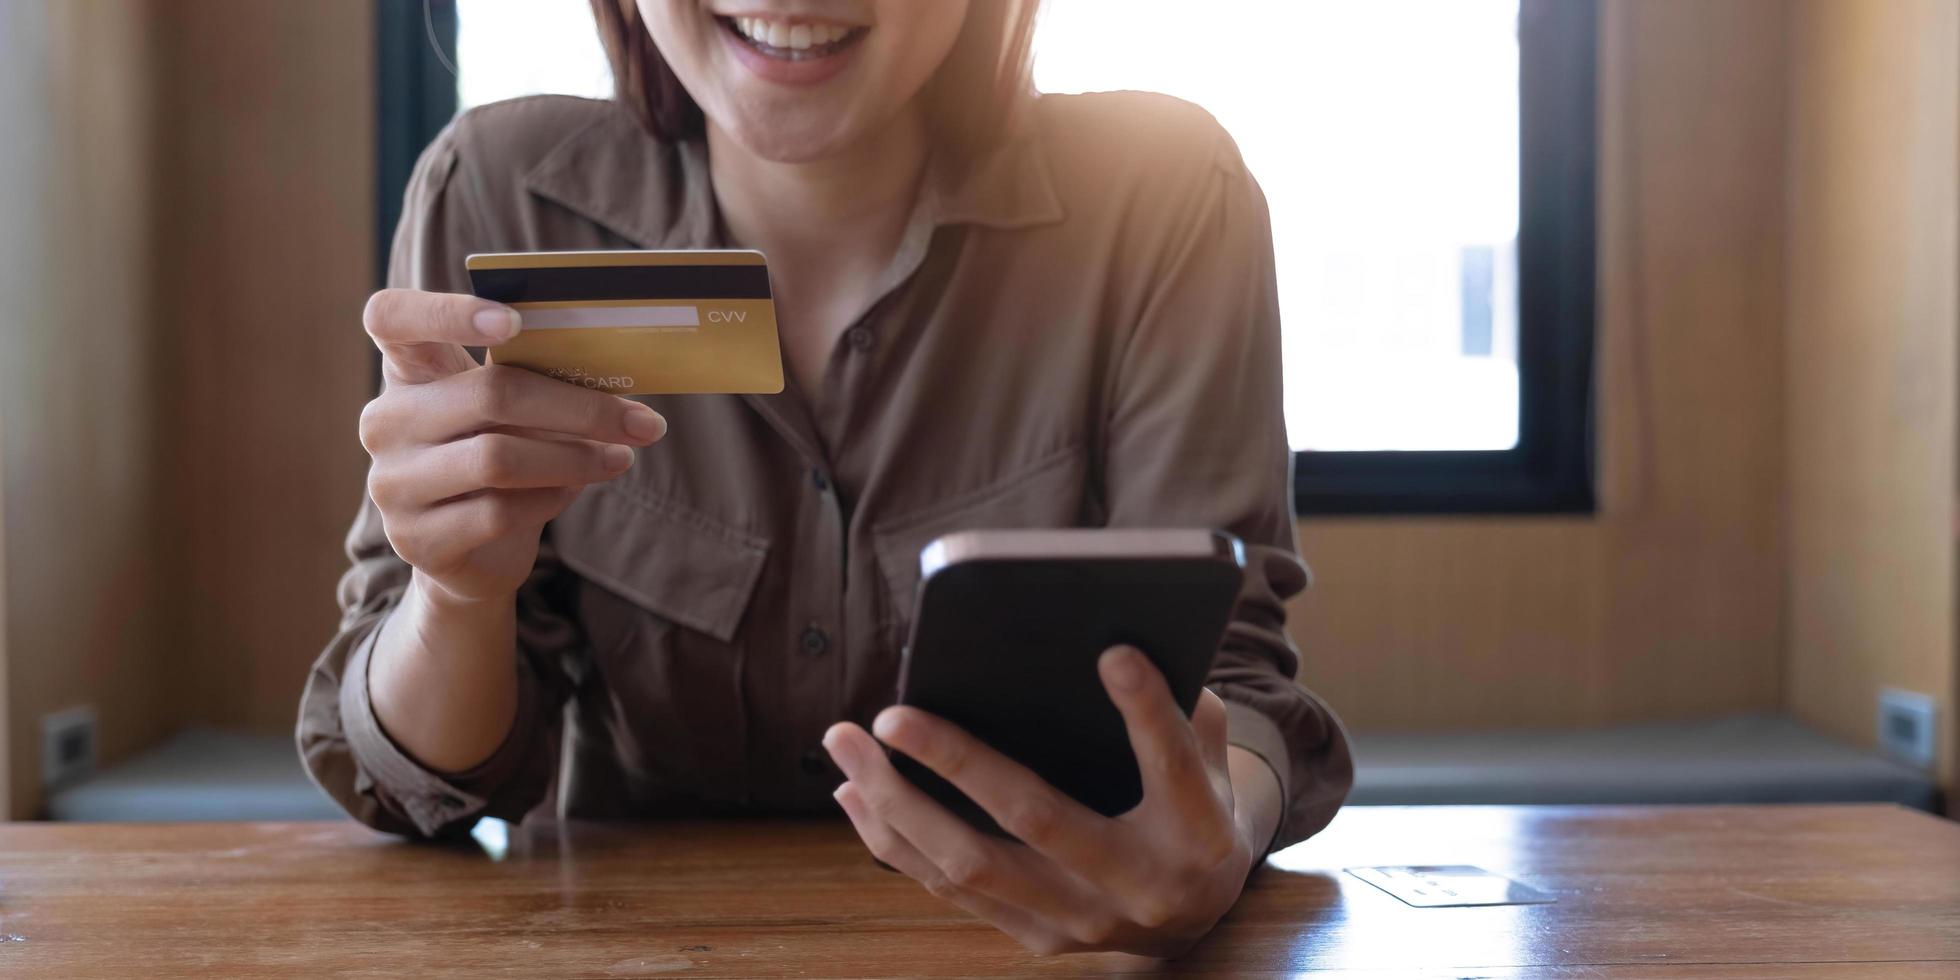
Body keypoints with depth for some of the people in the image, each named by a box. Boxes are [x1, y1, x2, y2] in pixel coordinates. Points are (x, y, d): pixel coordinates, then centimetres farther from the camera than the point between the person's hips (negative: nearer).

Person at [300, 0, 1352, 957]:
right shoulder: (497, 196, -10)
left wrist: (1213, 847, -34)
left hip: (1047, 932, 1)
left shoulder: (1162, 195, -11)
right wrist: (459, 594, -27)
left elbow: (1217, 666, -13)